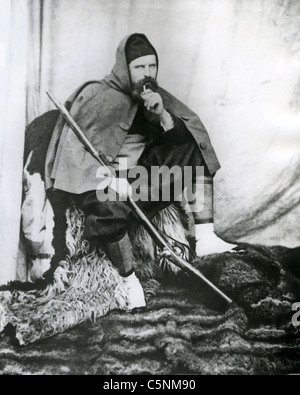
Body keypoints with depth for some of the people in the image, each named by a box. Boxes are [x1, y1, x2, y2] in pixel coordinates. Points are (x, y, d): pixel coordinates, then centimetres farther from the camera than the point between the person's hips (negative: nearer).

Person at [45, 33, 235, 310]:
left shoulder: (155, 96, 5)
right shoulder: (97, 96, -9)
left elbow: (188, 136, 1)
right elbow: (74, 145, -14)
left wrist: (162, 114, -18)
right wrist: (111, 178, -26)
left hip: (142, 173, 5)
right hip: (100, 176, -5)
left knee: (197, 153, -9)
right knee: (112, 211, -38)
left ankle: (206, 236, -17)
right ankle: (130, 280, -15)